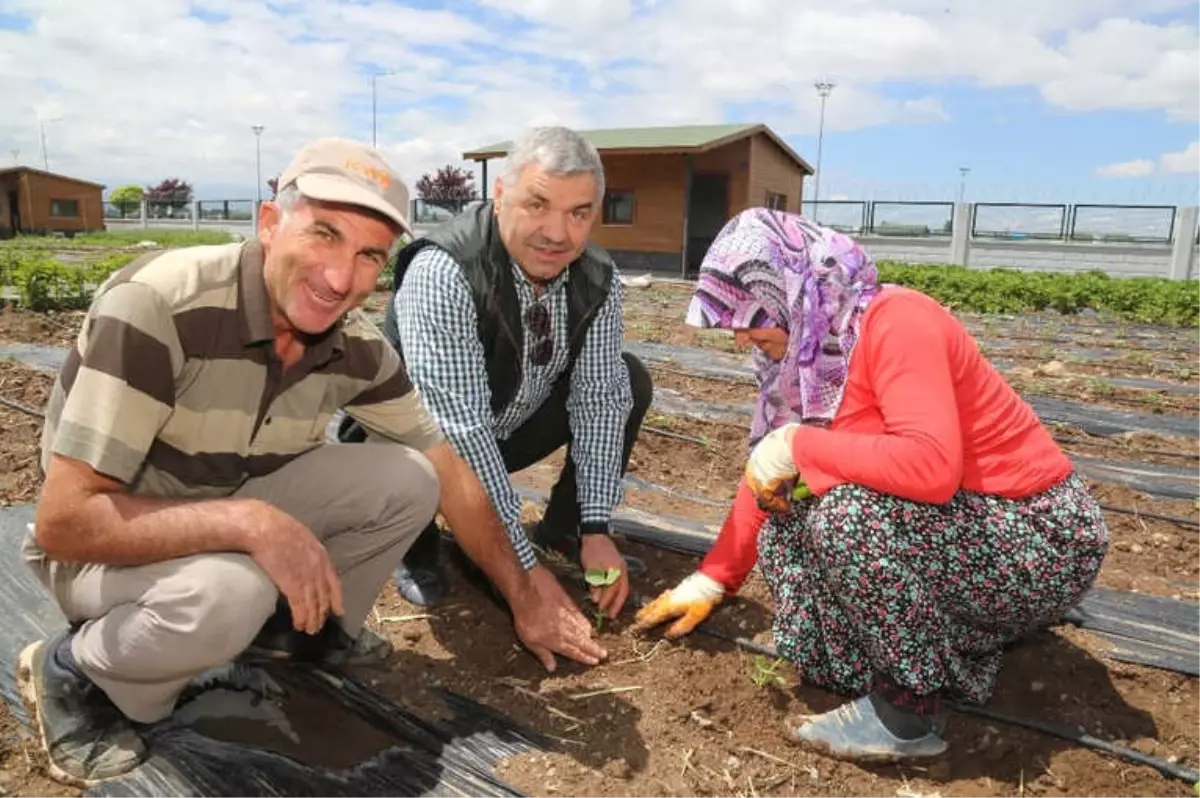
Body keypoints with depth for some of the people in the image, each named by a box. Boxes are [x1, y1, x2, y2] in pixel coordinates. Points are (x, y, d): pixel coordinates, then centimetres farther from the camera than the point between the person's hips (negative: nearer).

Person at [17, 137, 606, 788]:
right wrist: (251, 523, -40)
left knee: (407, 481, -13)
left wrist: (525, 602, 0)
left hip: (236, 506, 5)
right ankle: (76, 676, -4)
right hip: (109, 547, -5)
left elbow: (447, 474, -4)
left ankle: (307, 626, 11)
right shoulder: (157, 306, -31)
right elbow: (64, 520, -30)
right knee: (228, 592, -37)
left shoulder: (358, 348, -14)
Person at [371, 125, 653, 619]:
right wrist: (521, 565, -34)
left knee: (629, 381, -7)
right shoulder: (442, 271, -34)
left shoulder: (599, 279, -16)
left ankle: (564, 529, 8)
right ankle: (415, 548, -3)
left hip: (511, 428, 5)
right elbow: (458, 431, -36)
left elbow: (598, 396, -13)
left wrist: (596, 530, -20)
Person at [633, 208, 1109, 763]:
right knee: (785, 536, -4)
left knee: (847, 514, -31)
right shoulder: (811, 349, 2)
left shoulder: (894, 321, -24)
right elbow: (768, 470, 7)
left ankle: (909, 714, -11)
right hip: (960, 521, 9)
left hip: (1039, 539, -9)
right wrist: (710, 581, 7)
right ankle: (957, 629, 10)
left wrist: (797, 446, -28)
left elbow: (932, 465, -39)